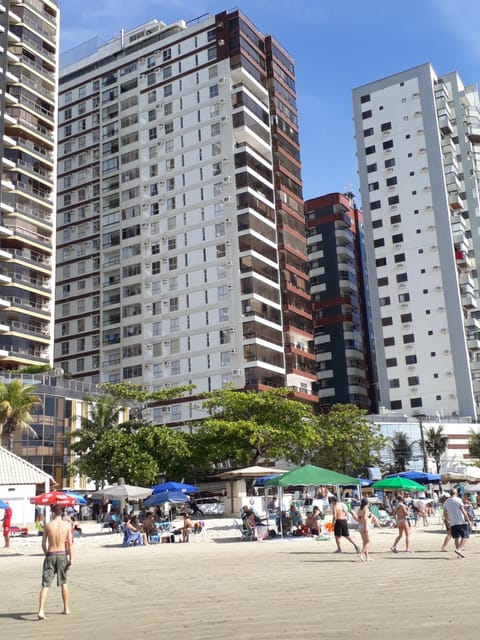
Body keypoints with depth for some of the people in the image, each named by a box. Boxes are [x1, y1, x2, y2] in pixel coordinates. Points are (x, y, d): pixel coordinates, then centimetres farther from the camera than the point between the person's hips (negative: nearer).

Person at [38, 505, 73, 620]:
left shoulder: (47, 526, -3)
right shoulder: (67, 525, -3)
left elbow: (43, 544, 1)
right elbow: (70, 543, -5)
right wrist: (71, 558, 1)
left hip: (50, 555, -1)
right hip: (62, 555, 1)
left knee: (45, 585, -1)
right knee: (63, 582, 19)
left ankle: (41, 610, -15)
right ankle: (66, 608, 28)